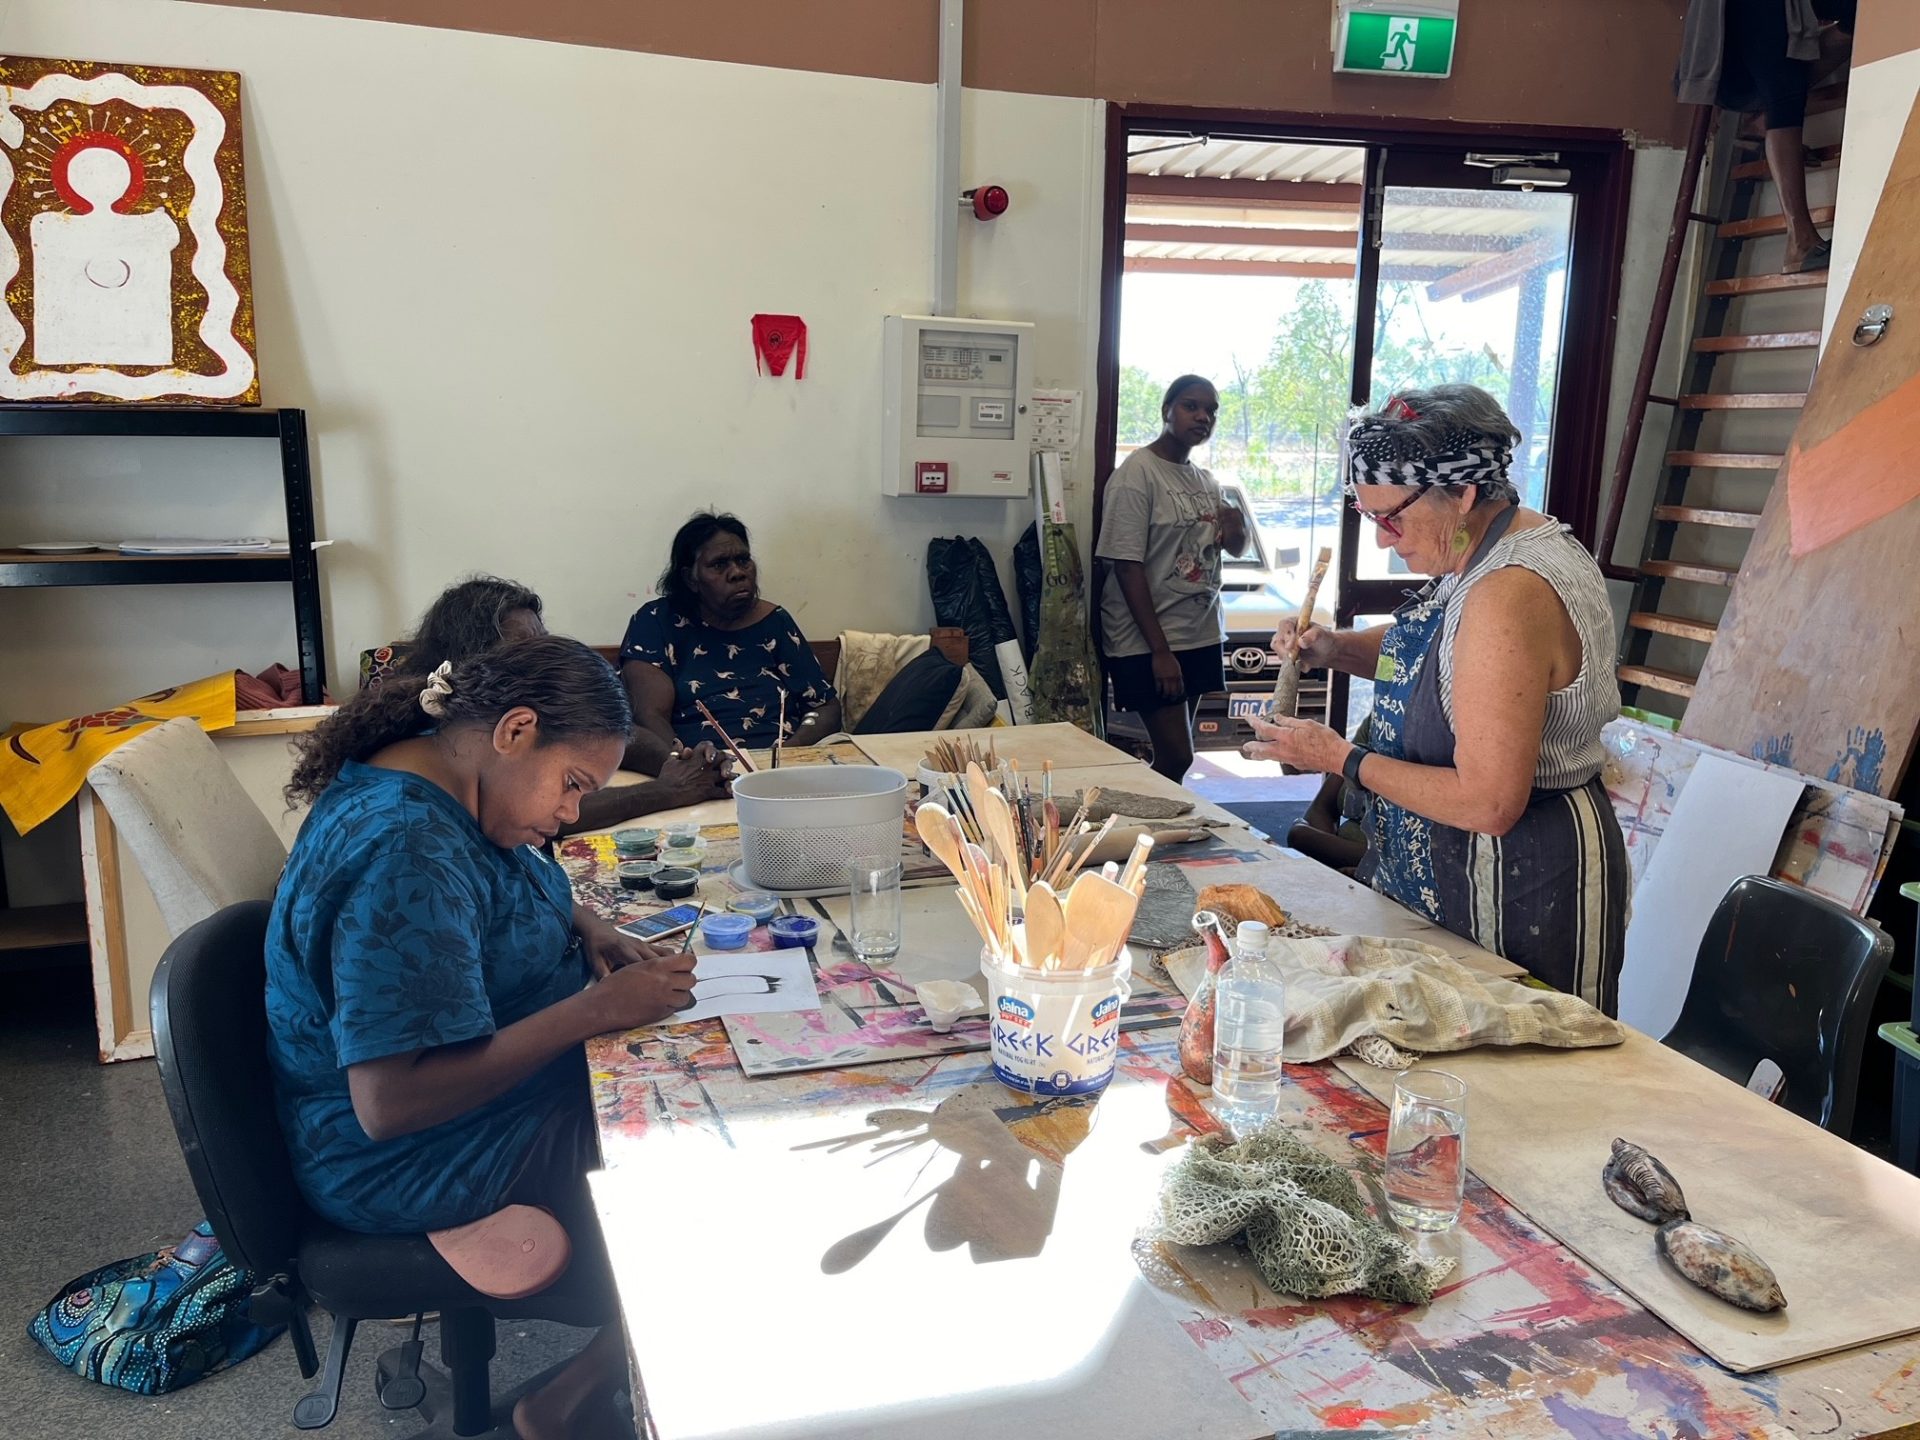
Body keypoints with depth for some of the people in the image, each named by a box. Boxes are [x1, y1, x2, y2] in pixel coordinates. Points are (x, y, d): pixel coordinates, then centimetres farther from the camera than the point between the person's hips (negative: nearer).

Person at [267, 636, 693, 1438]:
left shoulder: (435, 781, -1)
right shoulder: (404, 851, -31)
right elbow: (390, 1102, -34)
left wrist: (582, 930, -1)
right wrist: (597, 1008, -29)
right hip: (410, 1163, -9)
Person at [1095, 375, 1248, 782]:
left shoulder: (1205, 480, 12)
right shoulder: (1137, 473, -10)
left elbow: (1234, 548, 24)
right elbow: (1127, 567, -15)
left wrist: (1235, 532, -3)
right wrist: (1159, 650, -20)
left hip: (1200, 637, 7)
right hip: (1149, 642, -7)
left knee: (1176, 755, 10)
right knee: (1176, 757, -8)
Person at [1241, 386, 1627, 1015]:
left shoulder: (1509, 595, -28)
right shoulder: (1506, 544, 4)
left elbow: (1488, 803, -29)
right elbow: (1437, 651, 24)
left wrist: (1343, 759, -18)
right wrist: (1335, 647, 4)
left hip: (1521, 890, -10)